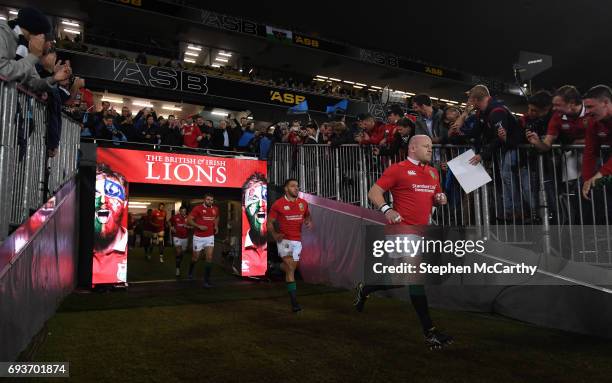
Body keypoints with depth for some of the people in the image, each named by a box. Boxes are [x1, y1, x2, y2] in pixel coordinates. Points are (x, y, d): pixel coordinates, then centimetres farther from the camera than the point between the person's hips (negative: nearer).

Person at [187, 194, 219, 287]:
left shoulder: (215, 209, 3)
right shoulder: (198, 208, -11)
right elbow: (189, 220, -11)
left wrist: (216, 225, 8)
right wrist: (199, 226, -21)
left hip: (210, 237, 3)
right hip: (198, 237, -3)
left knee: (209, 257, -9)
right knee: (196, 257, 12)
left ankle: (207, 280, -2)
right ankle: (191, 271, 45)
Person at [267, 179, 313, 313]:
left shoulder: (303, 203, 6)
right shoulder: (278, 204, -5)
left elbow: (308, 215, 24)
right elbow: (269, 223, 0)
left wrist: (309, 221, 0)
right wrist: (274, 234, -17)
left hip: (297, 240, 5)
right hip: (285, 240, -5)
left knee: (292, 268, 14)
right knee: (290, 269, -11)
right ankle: (294, 303, -8)